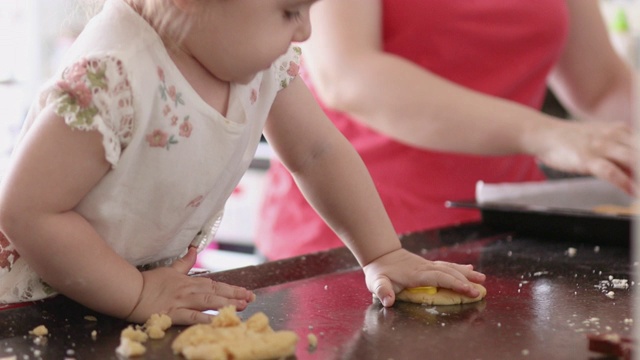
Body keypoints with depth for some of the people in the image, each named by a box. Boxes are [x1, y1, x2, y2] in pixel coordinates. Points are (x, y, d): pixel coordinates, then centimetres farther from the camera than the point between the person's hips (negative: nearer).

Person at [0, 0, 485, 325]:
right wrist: (139, 296, -23)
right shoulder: (112, 78, -30)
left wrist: (383, 255, 3)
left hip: (156, 289, 5)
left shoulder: (263, 56, -8)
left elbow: (317, 152, 5)